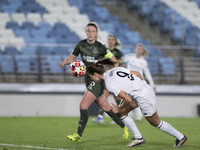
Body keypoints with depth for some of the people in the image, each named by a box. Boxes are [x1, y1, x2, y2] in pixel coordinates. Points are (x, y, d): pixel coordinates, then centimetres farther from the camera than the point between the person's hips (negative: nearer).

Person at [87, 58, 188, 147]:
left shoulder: (109, 84, -23)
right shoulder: (116, 69, 0)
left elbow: (128, 100, -25)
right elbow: (137, 74, 4)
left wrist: (119, 109, -7)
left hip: (144, 98, -9)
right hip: (146, 89, 9)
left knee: (155, 122, 13)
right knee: (121, 113, 10)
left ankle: (180, 137, 30)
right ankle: (138, 138, 17)